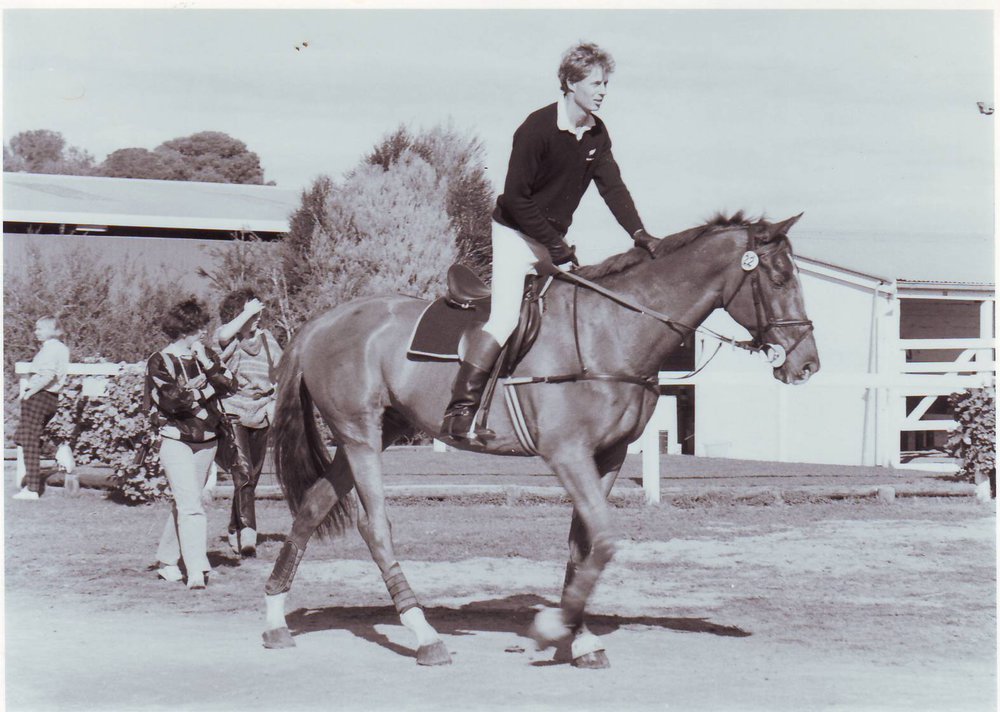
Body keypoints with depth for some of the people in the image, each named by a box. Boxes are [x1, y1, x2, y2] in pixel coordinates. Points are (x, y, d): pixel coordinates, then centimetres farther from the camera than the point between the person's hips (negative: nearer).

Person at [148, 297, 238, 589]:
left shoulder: (206, 356, 9)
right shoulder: (160, 362, -7)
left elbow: (229, 385, -3)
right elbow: (171, 401, -18)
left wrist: (207, 366, -15)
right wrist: (207, 389, -9)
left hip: (207, 441, 6)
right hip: (176, 441, -6)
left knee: (184, 504, 13)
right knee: (191, 505, -15)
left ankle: (167, 561, 25)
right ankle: (196, 571, -20)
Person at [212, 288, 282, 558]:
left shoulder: (266, 338, 12)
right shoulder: (226, 337, -1)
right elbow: (223, 336, -26)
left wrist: (275, 402, 2)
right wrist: (247, 312, -20)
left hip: (261, 414, 5)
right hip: (232, 412, -5)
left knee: (252, 477, 9)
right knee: (243, 473, -18)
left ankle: (235, 531, 22)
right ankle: (247, 535, -25)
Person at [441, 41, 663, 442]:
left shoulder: (597, 135, 2)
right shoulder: (538, 128, -20)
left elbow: (613, 187, -1)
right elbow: (516, 198, -20)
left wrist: (639, 235, -17)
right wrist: (555, 246, -21)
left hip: (555, 239, 8)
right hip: (516, 233, -8)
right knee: (505, 318, -20)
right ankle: (459, 412, -21)